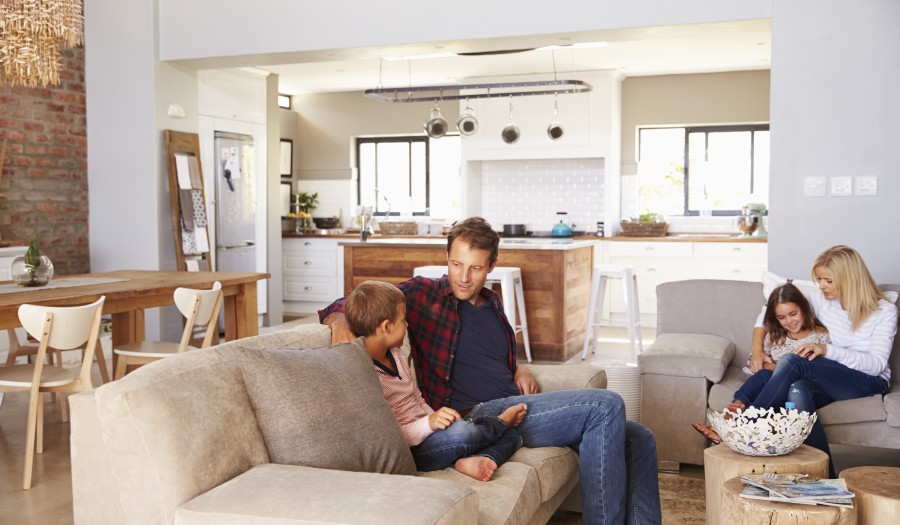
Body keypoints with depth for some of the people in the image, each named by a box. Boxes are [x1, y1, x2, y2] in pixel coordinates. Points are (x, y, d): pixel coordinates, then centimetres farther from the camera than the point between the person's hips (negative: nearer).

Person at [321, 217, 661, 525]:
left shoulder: (491, 302, 20)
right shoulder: (423, 294, 1)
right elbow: (343, 306, -2)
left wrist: (518, 370, 13)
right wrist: (340, 322, -27)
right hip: (472, 415, -8)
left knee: (636, 439, -3)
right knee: (606, 406, -23)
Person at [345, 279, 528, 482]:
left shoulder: (395, 355, 12)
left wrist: (439, 420, 4)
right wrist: (429, 423, -30)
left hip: (426, 435, 10)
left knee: (512, 436, 6)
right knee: (462, 432, -34)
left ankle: (471, 460, -23)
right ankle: (500, 422, 0)